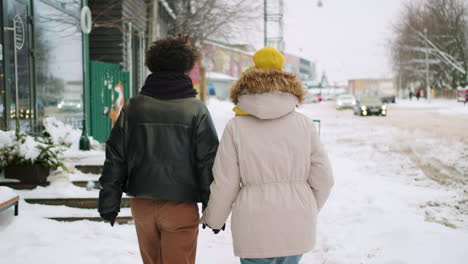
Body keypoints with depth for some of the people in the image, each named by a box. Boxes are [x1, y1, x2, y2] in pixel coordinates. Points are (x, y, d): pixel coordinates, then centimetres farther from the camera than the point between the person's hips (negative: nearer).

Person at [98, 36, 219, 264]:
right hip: (180, 206, -3)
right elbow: (209, 161, -7)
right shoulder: (196, 110, -6)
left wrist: (109, 202, 11)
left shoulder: (133, 107, 2)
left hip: (141, 204, 4)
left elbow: (115, 157, 4)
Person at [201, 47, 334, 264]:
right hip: (297, 224, 2)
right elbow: (323, 178, 3)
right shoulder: (304, 124, 0)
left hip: (254, 228, -2)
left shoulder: (235, 127, -5)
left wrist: (213, 219, 14)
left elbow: (224, 185, -4)